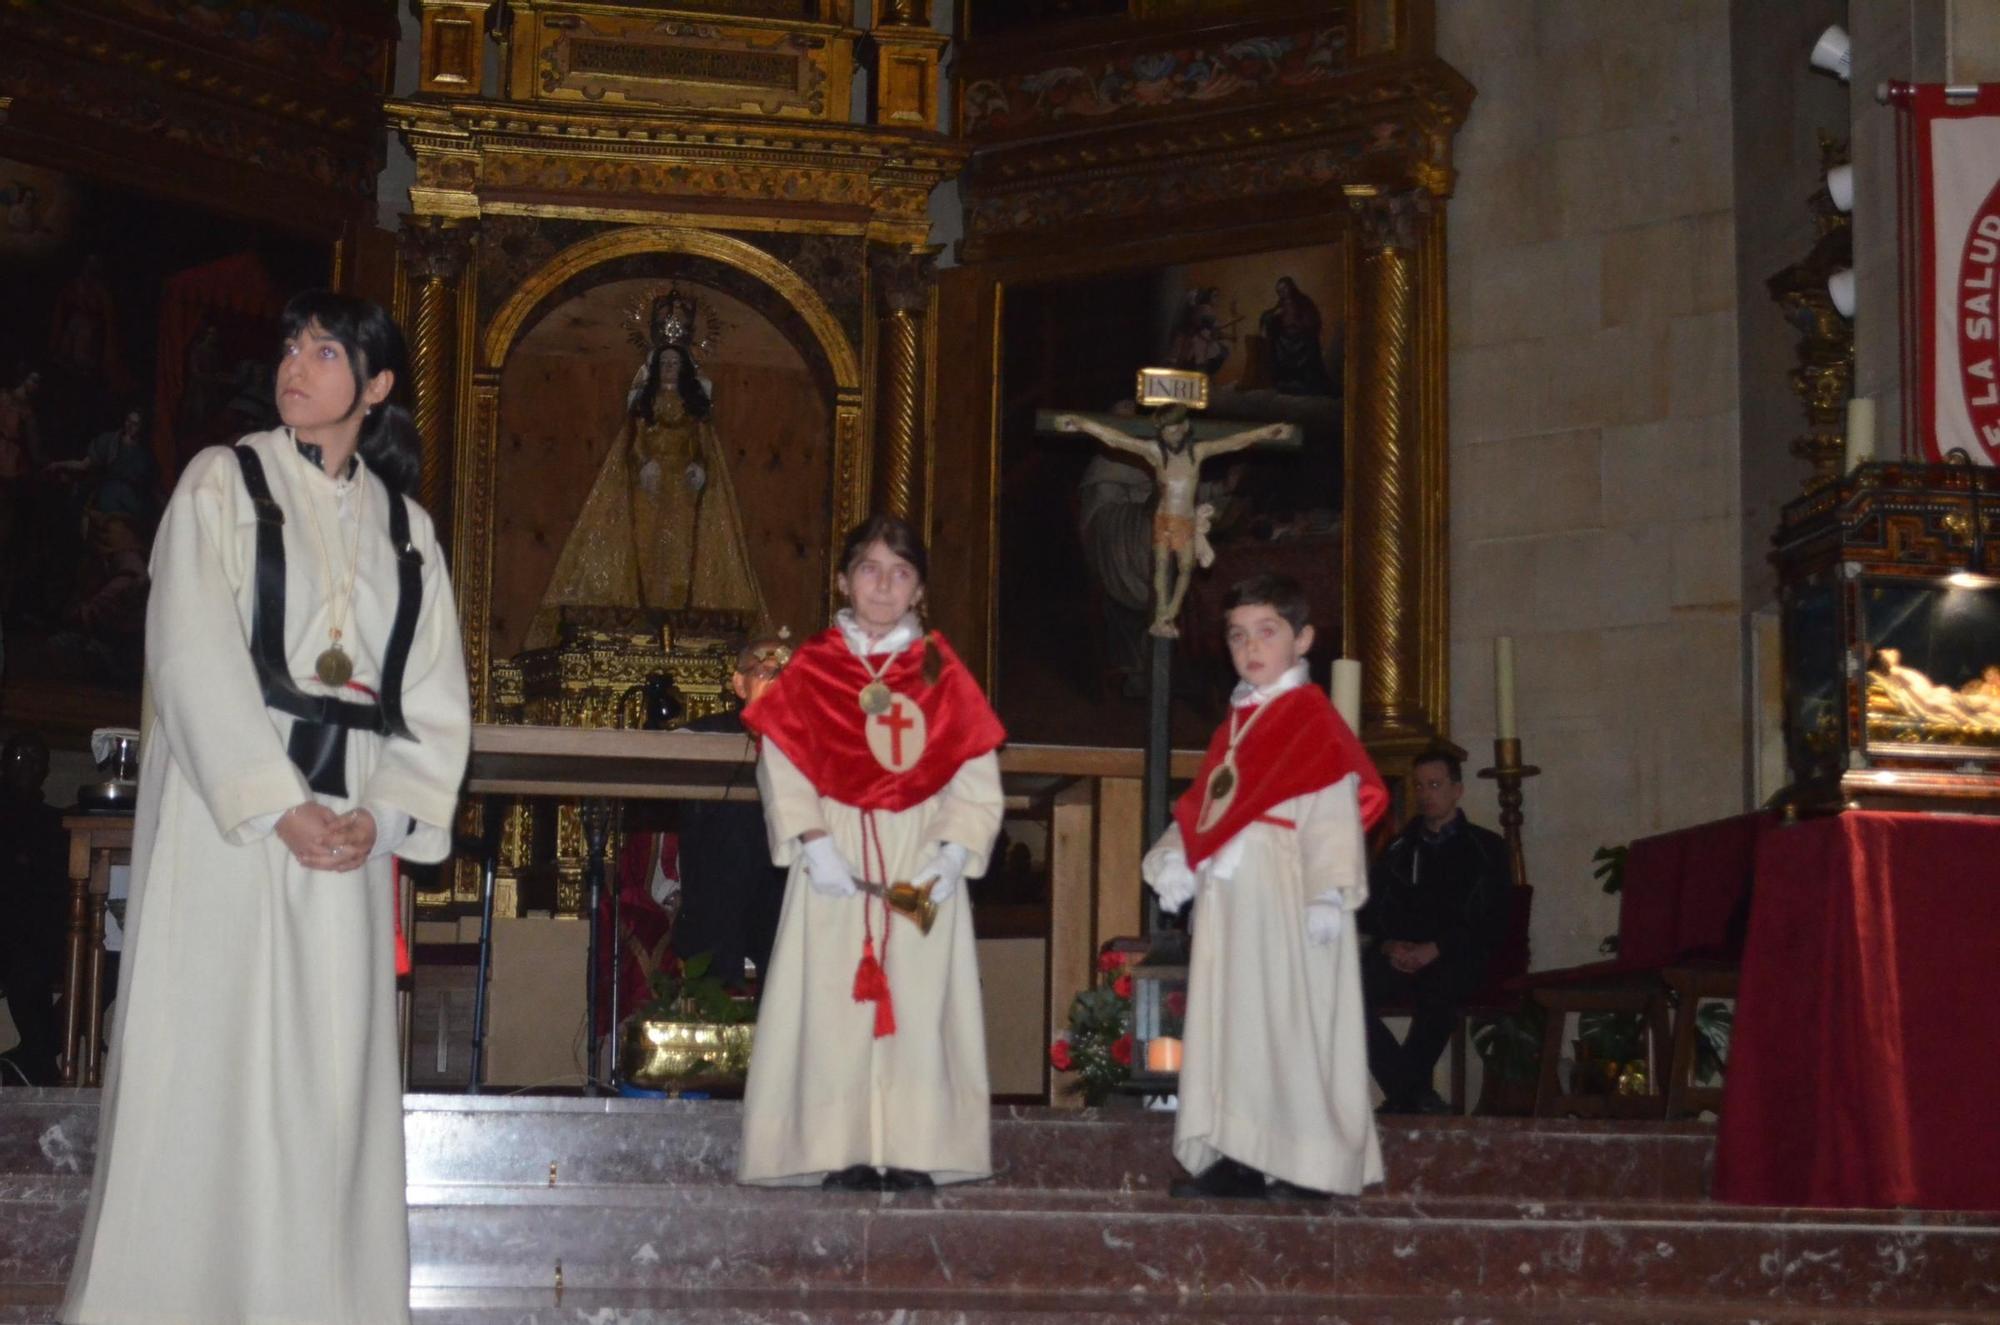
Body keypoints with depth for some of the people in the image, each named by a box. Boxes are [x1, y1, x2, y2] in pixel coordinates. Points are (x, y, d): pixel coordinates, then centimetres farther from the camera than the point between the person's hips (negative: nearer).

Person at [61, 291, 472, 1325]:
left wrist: (383, 813, -7)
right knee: (207, 1062, -3)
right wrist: (276, 807, -15)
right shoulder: (222, 483, 3)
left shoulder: (406, 528, 14)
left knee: (329, 1073, 1)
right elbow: (193, 658, -8)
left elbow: (434, 696, 10)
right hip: (223, 814, -3)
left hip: (347, 833, 3)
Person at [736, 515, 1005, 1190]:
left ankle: (913, 1153, 1)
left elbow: (976, 779, 4)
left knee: (920, 1003, -2)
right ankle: (843, 1153, 0)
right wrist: (813, 843, -14)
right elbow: (782, 765, -2)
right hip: (836, 860, -1)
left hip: (922, 863, 1)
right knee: (834, 1002, -4)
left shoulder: (943, 674, 9)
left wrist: (953, 853, -9)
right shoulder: (810, 669, 6)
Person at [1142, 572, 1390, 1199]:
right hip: (1228, 896, 8)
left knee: (1288, 1020, -7)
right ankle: (1239, 1159, 13)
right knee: (1227, 1022, 8)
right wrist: (1174, 859, 1)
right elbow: (1201, 807, 18)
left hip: (1286, 897, -8)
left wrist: (1328, 892, -24)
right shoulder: (1234, 724, 18)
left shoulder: (1314, 720, -6)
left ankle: (1304, 1166, -2)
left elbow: (1334, 813, -15)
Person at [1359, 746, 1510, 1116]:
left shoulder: (1486, 848, 13)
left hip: (1456, 959, -3)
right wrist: (1389, 945, -6)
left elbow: (1491, 921, 1)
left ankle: (1402, 1098, -25)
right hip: (1400, 956, 3)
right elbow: (1369, 910, 16)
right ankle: (1418, 1097, -26)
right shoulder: (1398, 849, 23)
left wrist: (1435, 949, -12)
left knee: (1437, 989, -39)